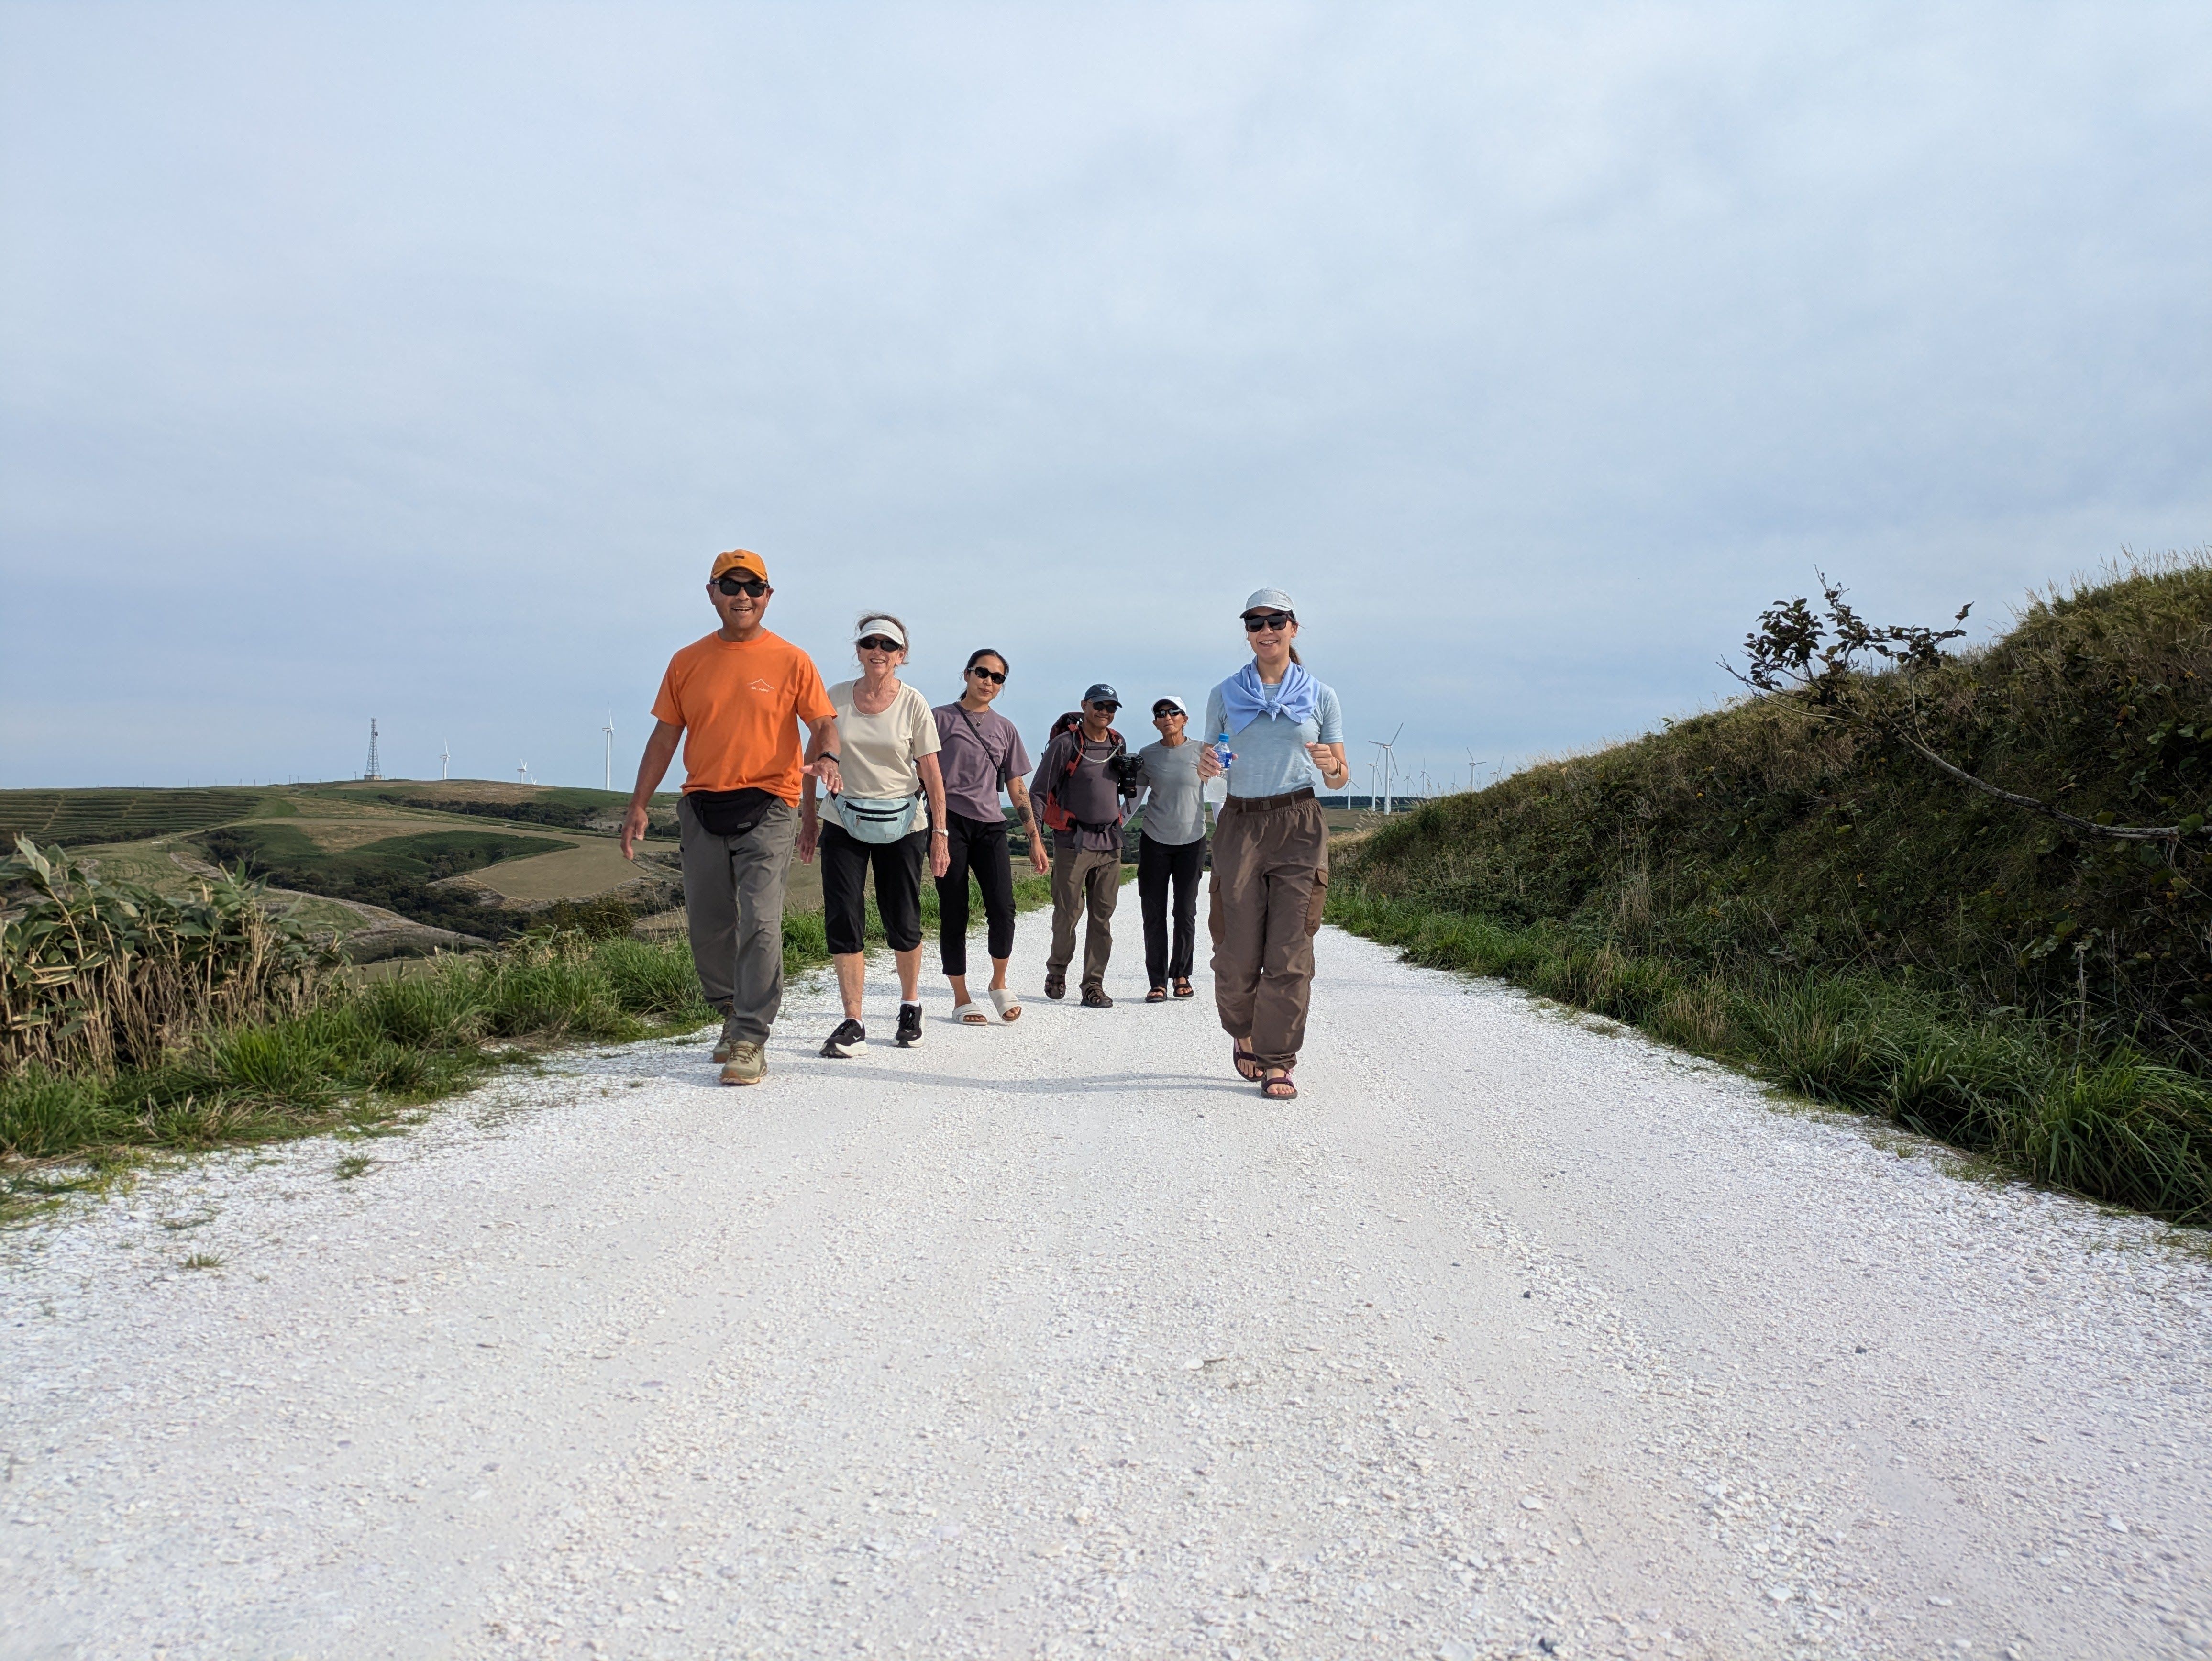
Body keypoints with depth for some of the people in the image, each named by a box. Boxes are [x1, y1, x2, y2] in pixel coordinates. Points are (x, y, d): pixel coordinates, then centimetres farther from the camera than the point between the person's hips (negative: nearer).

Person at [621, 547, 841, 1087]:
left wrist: (827, 757, -24)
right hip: (702, 807, 4)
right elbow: (664, 737, 12)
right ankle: (734, 1011, 31)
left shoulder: (791, 661, 1)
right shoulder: (687, 663, 10)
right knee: (708, 924, 10)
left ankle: (751, 1041, -7)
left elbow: (823, 723, -1)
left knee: (759, 922, -12)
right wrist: (638, 806, 8)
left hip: (767, 805, -4)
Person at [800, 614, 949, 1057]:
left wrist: (940, 831, -6)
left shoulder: (913, 703, -4)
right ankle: (852, 1024, -1)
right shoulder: (835, 698, 1)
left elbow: (931, 772, -3)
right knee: (842, 920, -7)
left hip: (902, 824, -1)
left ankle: (910, 1005, 29)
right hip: (845, 823, 1)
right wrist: (808, 818, 6)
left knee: (902, 924, 5)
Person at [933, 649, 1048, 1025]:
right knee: (954, 914, -1)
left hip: (990, 825, 3)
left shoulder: (1005, 729, 17)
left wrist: (1035, 839, 12)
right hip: (950, 822, -3)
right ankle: (961, 1000, 9)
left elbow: (1017, 788, 18)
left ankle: (999, 983, 10)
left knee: (1003, 908, -12)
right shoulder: (940, 719, 5)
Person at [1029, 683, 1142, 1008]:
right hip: (1073, 843, -4)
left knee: (1103, 916, 3)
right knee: (1068, 913, -1)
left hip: (1110, 844, 5)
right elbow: (1038, 792, -4)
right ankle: (1057, 972, 22)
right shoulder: (1065, 744, -4)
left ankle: (1094, 985, 8)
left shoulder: (1118, 744, 12)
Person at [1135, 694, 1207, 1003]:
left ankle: (1181, 975, 20)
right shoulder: (1147, 755, 3)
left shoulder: (1202, 752, 1)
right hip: (1154, 841, 1)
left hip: (1192, 842, -1)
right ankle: (1157, 982, 6)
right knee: (1154, 913, 0)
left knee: (1186, 912, 4)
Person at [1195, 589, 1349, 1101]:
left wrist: (1331, 766, -13)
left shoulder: (1320, 697, 8)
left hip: (1299, 827, 0)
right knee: (1237, 950, 0)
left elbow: (1341, 779, 10)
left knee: (1290, 951, -5)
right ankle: (1242, 1030, 29)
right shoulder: (1224, 695, 9)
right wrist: (1206, 767, -8)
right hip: (1240, 825, 1)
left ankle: (1277, 1062, 6)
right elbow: (1212, 763, 15)